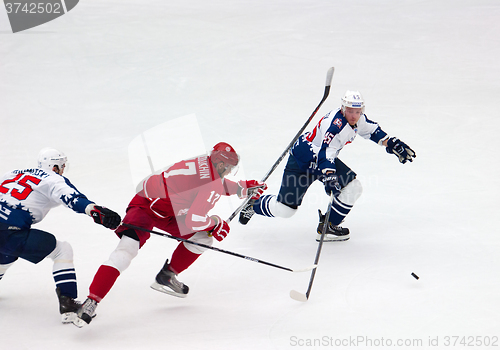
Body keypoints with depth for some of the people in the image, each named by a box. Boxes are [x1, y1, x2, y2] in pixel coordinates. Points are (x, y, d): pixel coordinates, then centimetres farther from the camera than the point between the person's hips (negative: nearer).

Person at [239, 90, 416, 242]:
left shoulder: (358, 120, -6)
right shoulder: (336, 123, -33)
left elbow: (373, 131, 16)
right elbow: (326, 151, -43)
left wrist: (392, 143, 7)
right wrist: (329, 176, -54)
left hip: (325, 158, 9)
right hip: (302, 159, -8)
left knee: (353, 187, -6)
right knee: (285, 209, -9)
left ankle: (328, 226, 0)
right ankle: (254, 204, 21)